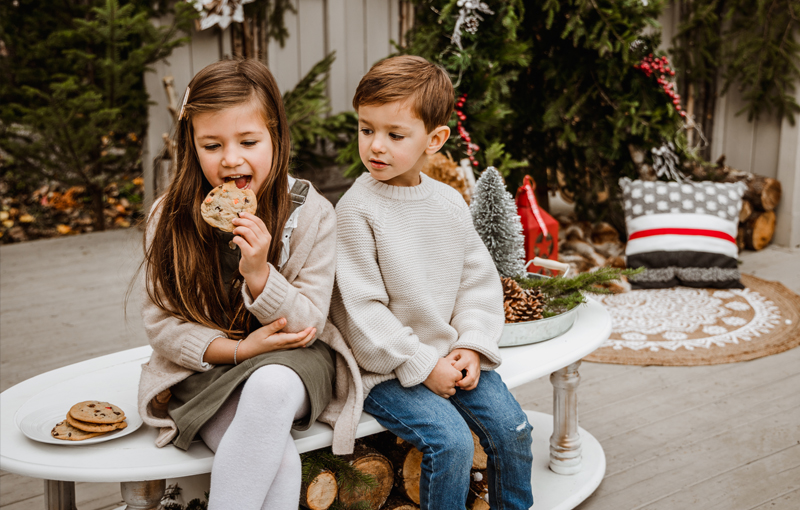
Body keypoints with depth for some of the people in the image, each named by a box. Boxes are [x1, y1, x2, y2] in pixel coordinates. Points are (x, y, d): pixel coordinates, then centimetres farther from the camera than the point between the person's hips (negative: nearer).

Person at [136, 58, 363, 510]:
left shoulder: (312, 214, -8)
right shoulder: (171, 217, -5)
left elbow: (307, 325, -8)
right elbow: (161, 321, -2)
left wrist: (259, 274, -27)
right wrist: (238, 349, -16)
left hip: (291, 359, 1)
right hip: (205, 366, 0)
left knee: (270, 384, -37)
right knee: (277, 463, -30)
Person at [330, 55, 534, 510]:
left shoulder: (451, 204, 4)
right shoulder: (357, 209, -12)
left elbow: (479, 280, 10)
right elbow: (361, 307, -14)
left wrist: (472, 346, -6)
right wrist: (422, 366, -15)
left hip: (453, 356, 5)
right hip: (388, 368, -5)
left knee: (512, 428, -4)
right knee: (451, 440, -22)